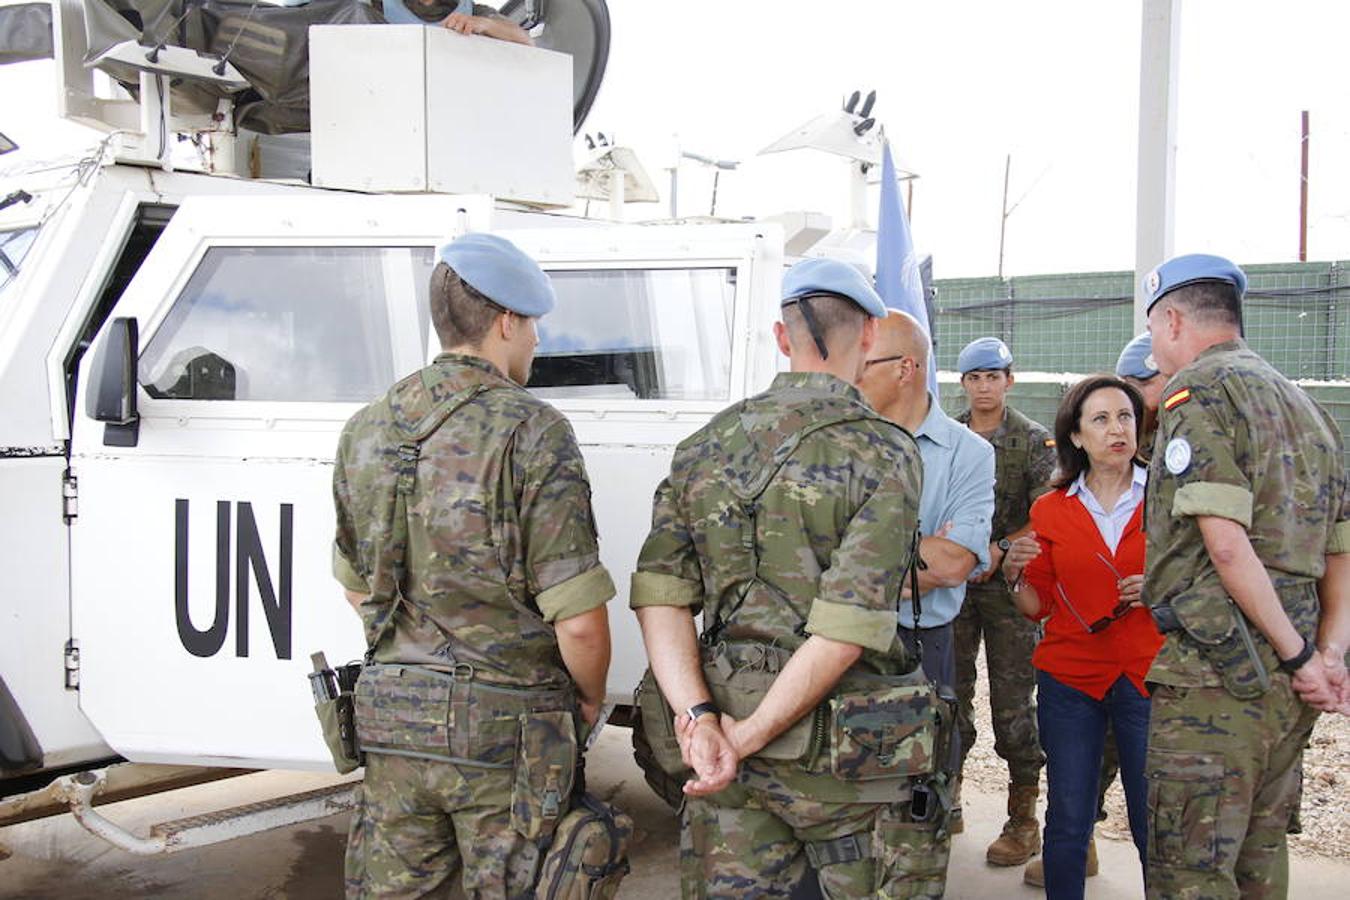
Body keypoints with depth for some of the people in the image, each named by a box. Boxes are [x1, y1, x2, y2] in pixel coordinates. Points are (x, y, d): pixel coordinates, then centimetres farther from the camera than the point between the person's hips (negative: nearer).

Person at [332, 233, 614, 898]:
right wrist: (590, 697, 1)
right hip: (506, 734, -5)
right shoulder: (532, 432, -15)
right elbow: (578, 619, -18)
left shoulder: (366, 431, 5)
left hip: (391, 722, 6)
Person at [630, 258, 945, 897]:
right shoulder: (884, 453, -10)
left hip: (718, 741, 5)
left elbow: (659, 595, -4)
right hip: (844, 750, -4)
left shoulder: (706, 444, 5)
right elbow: (847, 631, -19)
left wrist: (700, 716, -10)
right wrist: (748, 737, -14)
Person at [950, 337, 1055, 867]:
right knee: (950, 692, 8)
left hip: (1009, 580, -3)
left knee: (1013, 699, -1)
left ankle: (1024, 817, 9)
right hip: (952, 579, 3)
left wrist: (999, 549, -20)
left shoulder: (1034, 441, 1)